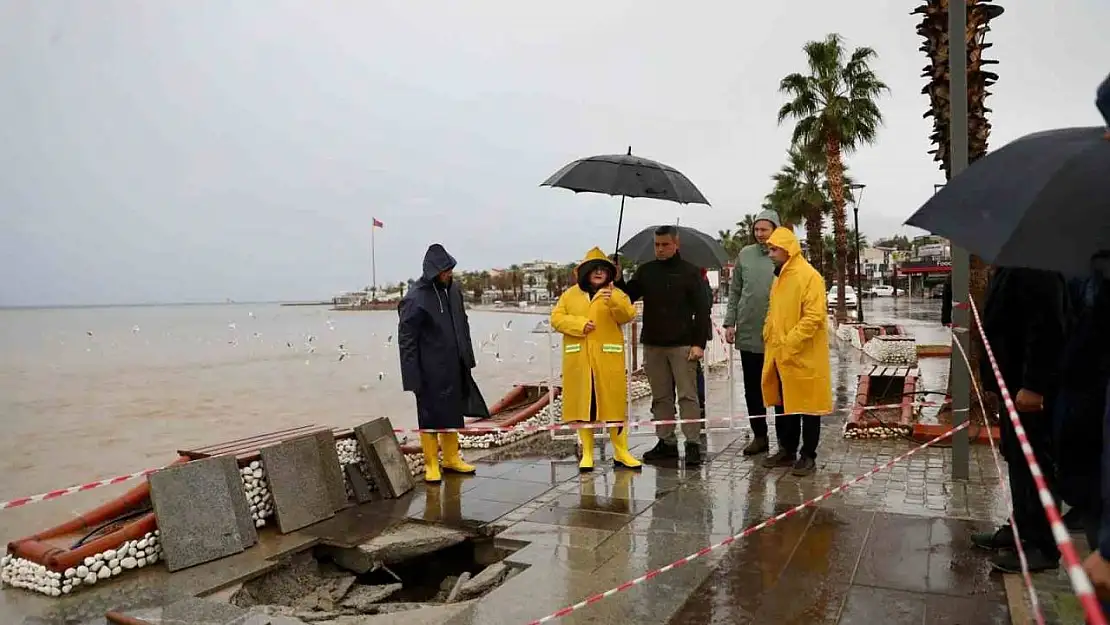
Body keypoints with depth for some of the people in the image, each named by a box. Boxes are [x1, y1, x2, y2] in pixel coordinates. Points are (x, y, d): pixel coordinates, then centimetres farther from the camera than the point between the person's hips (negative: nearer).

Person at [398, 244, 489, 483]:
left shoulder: (453, 289, 2)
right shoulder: (415, 299, -18)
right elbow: (406, 340, -15)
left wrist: (467, 358, 14)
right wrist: (413, 377, -16)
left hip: (454, 366, 7)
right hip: (430, 370, -7)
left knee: (453, 411, 17)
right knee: (430, 414, 5)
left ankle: (451, 458, 32)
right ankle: (431, 464, 18)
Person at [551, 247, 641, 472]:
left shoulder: (616, 294, 8)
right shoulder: (570, 294, 12)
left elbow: (627, 315, -7)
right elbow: (556, 318, 5)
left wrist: (613, 301, -26)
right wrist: (579, 324, -11)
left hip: (608, 357, -1)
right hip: (579, 358, 1)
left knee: (614, 402, 0)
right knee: (583, 404, 5)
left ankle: (621, 452, 11)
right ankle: (587, 454, 15)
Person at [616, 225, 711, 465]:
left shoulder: (690, 272, 0)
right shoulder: (645, 271, 11)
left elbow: (702, 310, -3)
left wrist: (699, 343, -9)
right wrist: (618, 280, -8)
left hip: (682, 345, -4)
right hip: (653, 344, 4)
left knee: (687, 395, -3)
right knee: (660, 397, 9)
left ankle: (692, 443, 1)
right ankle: (666, 442, 17)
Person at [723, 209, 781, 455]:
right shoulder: (745, 254, 5)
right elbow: (734, 291, 10)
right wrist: (730, 322, 5)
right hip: (748, 333, 4)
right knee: (752, 388, 11)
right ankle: (759, 435, 23)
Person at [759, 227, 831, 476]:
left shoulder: (809, 276, -14)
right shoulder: (779, 277, 13)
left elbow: (813, 317, -20)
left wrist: (789, 344, -22)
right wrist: (769, 339, 9)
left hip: (803, 357, -8)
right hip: (779, 355, 8)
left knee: (806, 407, 3)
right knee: (783, 405, 16)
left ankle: (808, 456, 13)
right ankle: (787, 450, 28)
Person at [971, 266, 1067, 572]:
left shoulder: (1038, 268, -18)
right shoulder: (1011, 267, 13)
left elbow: (1047, 326, -25)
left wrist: (1034, 384, -27)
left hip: (1030, 388, -10)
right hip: (1016, 383, 10)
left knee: (1034, 462, -2)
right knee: (1017, 458, 16)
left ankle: (1043, 546, 9)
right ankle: (1022, 528, 27)